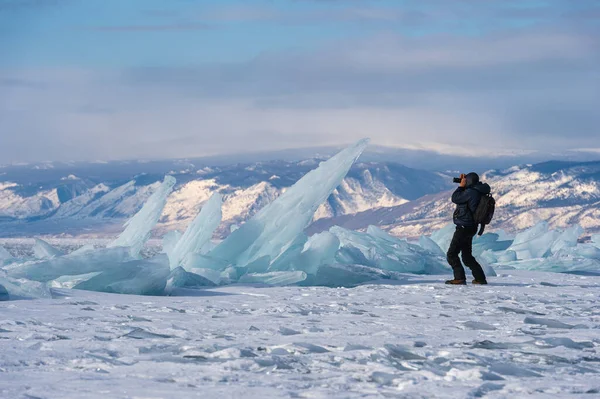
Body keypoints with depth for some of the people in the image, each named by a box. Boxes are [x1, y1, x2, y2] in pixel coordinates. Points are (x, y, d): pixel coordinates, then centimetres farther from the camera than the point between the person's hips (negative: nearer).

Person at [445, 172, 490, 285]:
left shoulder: (470, 192, -20)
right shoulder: (478, 191, 10)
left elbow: (454, 198, -13)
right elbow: (462, 197, 25)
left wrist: (461, 186, -4)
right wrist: (463, 186, 13)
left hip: (464, 228, -10)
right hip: (470, 228, 10)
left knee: (451, 254, -5)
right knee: (467, 256, 18)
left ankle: (459, 278, -11)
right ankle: (480, 278, 17)